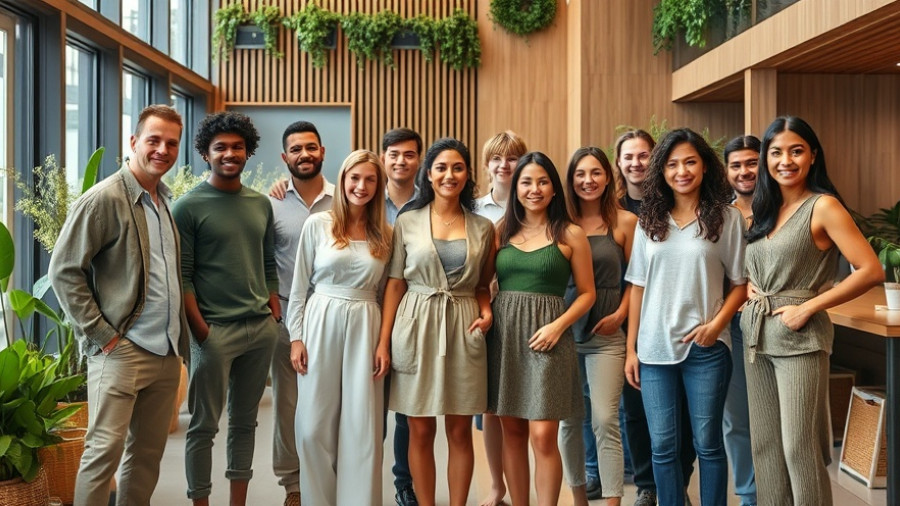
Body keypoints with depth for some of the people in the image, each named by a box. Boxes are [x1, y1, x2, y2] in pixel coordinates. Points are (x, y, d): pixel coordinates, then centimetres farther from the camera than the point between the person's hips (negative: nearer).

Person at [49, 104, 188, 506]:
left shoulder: (166, 201, 13)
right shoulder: (104, 199, -9)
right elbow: (64, 271, -11)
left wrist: (180, 337, 13)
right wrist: (101, 334, -13)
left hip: (167, 352, 7)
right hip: (121, 351, -7)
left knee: (148, 453, 12)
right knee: (105, 450, -5)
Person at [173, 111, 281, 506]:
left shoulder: (261, 204, 11)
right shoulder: (189, 206, -4)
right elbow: (181, 276, -8)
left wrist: (275, 316, 6)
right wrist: (201, 331, -14)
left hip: (261, 328, 5)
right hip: (215, 330, -5)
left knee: (245, 421, 13)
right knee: (204, 425, 3)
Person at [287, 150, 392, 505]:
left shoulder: (384, 234, 7)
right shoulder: (318, 224, 1)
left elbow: (385, 292, 9)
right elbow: (299, 285, 2)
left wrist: (385, 341, 2)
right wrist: (296, 337, -3)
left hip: (365, 329, 1)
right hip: (321, 325, -1)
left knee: (362, 426, 3)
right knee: (315, 424, 3)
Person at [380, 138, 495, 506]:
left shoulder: (482, 228, 7)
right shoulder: (408, 221, 2)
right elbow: (395, 283, 2)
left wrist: (486, 312, -6)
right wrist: (383, 340, -3)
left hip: (463, 330, 1)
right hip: (416, 328, -1)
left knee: (460, 431, 7)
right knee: (420, 430, 5)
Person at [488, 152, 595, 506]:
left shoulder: (570, 234, 1)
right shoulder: (502, 231, 9)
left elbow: (586, 292, 3)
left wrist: (558, 326, -11)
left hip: (547, 336, -3)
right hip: (503, 333, 3)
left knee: (543, 436, -8)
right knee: (511, 431, 8)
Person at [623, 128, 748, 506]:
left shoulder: (726, 218, -1)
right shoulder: (649, 220, 8)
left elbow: (741, 282, 1)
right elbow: (638, 287, 9)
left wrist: (717, 324, -15)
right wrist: (631, 348, 6)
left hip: (705, 348, -3)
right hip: (654, 348, 3)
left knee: (707, 442, 6)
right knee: (662, 445, 7)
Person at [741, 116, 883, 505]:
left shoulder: (823, 206, -9)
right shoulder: (764, 208, 11)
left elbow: (871, 271, -15)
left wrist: (809, 307, -16)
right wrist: (750, 288, 5)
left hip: (798, 337, -7)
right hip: (756, 333, 7)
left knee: (798, 446, -2)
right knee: (764, 442, 12)